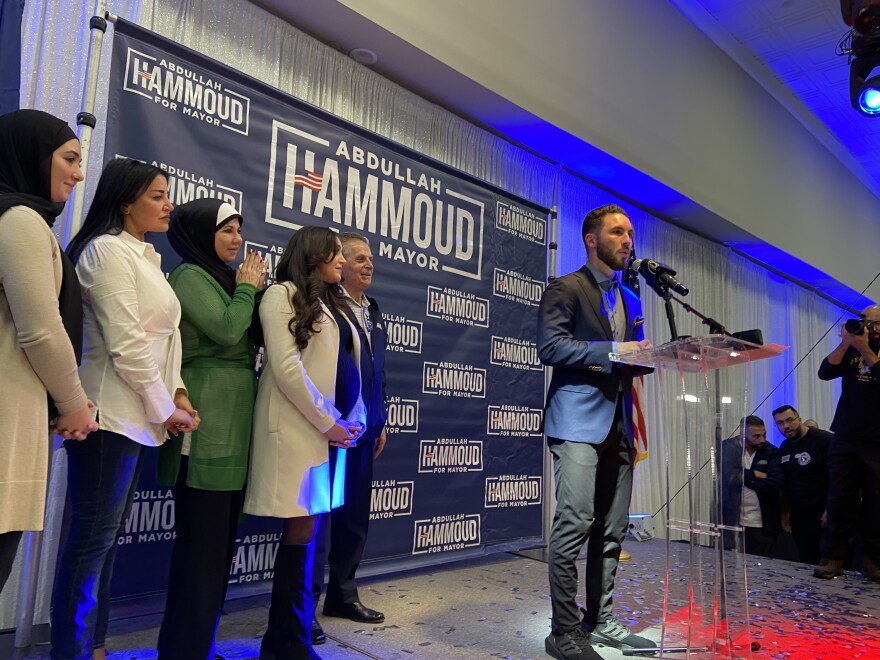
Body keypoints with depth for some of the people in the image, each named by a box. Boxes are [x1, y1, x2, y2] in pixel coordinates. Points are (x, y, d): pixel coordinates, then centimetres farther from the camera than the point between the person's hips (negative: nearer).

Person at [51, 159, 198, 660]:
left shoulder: (146, 258, 17)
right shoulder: (109, 249, -10)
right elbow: (125, 342, -17)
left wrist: (177, 391, 3)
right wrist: (164, 407, -10)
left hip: (137, 419, 9)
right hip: (111, 417, -9)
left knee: (107, 536, 13)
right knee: (93, 536, -3)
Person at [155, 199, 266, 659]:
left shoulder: (222, 277, 20)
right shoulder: (190, 275, -4)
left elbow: (250, 340, 17)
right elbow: (226, 331, -18)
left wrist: (252, 289, 8)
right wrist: (248, 288, -4)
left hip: (234, 421, 9)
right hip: (208, 423, -9)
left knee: (220, 536, 13)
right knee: (202, 538, -3)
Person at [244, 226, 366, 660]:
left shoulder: (333, 304, 21)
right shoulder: (283, 295, -3)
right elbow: (286, 368, -13)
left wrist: (353, 420, 3)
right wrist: (327, 423, -12)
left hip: (334, 431, 8)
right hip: (301, 429, -7)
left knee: (306, 532, 11)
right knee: (302, 533, -3)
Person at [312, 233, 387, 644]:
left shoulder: (373, 312, 16)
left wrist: (380, 421, 17)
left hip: (363, 430, 8)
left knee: (355, 517, 15)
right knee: (319, 517, 0)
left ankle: (342, 594, 30)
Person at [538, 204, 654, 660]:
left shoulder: (630, 300, 21)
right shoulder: (565, 289, -2)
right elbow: (550, 346, -14)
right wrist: (612, 352, -18)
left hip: (618, 425, 8)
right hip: (579, 422, -8)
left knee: (612, 530, 10)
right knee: (575, 525, -8)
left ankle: (599, 622, 23)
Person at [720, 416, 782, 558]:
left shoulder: (771, 452, -2)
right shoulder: (727, 448, -4)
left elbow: (775, 484, -14)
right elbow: (729, 476, -16)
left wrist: (743, 478, -12)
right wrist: (754, 474, -13)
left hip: (763, 524, 1)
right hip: (732, 521, -1)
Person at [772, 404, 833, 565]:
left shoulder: (825, 440, -10)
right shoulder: (784, 448, 10)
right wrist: (784, 512, 15)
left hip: (825, 517, -6)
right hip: (799, 519, 6)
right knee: (806, 565, 9)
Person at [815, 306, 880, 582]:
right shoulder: (850, 351, 12)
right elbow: (825, 372, -3)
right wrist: (846, 342, -10)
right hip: (846, 439, 1)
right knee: (840, 499, -2)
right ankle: (833, 557, 2)